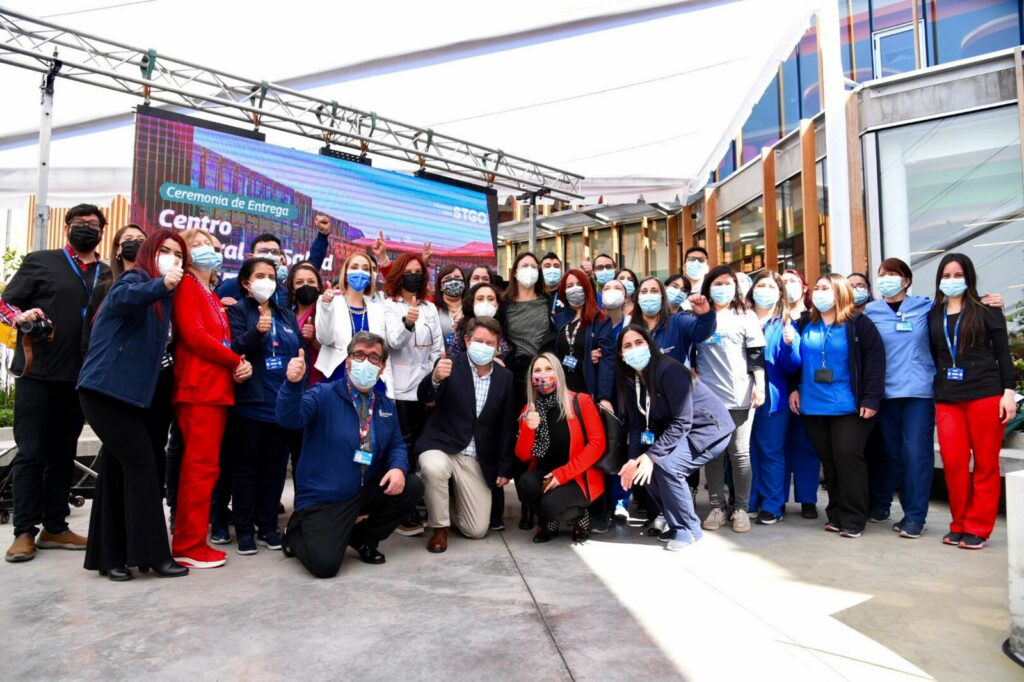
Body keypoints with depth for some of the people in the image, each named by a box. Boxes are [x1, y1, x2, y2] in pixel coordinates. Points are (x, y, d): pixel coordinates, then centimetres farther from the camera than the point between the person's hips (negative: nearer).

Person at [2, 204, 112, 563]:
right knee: (31, 453, 0)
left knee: (63, 453, 10)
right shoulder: (40, 261, 3)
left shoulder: (109, 274, 12)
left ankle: (55, 527, 18)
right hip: (36, 373, -3)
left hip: (79, 377, 4)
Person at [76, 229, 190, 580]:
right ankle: (151, 553, -2)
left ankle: (109, 556, 16)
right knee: (141, 464, -8)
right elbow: (121, 297, -31)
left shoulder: (162, 298, 17)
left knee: (118, 469, 9)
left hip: (125, 391, 9)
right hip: (106, 389, -9)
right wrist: (160, 285, -52)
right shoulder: (136, 278, -8)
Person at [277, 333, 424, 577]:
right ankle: (297, 533, 16)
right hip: (322, 499, -5)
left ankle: (363, 538, 10)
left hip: (365, 491, 6)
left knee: (412, 486, -13)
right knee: (325, 564, -21)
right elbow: (290, 419, -26)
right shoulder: (324, 394, -11)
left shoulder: (386, 404, 7)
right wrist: (293, 383, -46)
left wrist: (398, 468, -13)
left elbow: (396, 445, 10)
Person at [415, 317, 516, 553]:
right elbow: (423, 398, -23)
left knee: (477, 530, 0)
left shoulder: (505, 377, 1)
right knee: (433, 468, -38)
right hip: (442, 445, -2)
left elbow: (508, 425, 5)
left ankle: (456, 500, 34)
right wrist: (435, 378, -45)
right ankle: (439, 527, -9)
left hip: (478, 459, 3)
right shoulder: (450, 366, -8)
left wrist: (505, 469, 2)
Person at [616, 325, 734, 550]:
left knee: (666, 465, -26)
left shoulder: (668, 370, -26)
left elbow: (682, 422, -26)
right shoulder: (631, 379, -3)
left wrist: (652, 455, -28)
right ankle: (675, 522, 12)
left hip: (710, 429, -7)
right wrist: (633, 459, -16)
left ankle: (688, 528, -5)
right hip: (677, 431, 8)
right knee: (644, 467, -9)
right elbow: (637, 425, -2)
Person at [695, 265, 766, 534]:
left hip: (739, 396, -2)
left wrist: (759, 386, -7)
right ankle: (717, 507, 15)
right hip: (707, 396, 2)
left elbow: (757, 355, 1)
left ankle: (741, 509, 12)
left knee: (739, 453, 3)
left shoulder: (746, 316, 6)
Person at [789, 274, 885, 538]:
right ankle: (836, 514, 20)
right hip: (813, 407, 5)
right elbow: (797, 359, 20)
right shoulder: (806, 325, 13)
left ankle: (853, 519, 4)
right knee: (828, 462, 10)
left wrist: (871, 399, -13)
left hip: (849, 407, -5)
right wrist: (794, 388, 9)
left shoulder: (858, 324, -2)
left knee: (848, 457, -6)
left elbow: (875, 361, -7)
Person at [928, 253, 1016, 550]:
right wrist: (937, 391, 13)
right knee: (953, 462, -1)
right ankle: (959, 524, 14)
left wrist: (1008, 392, -6)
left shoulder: (986, 309, 2)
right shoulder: (934, 315, 11)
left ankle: (978, 528, 11)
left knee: (985, 464, 3)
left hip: (985, 394, -3)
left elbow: (1002, 351, 0)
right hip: (947, 399, 3)